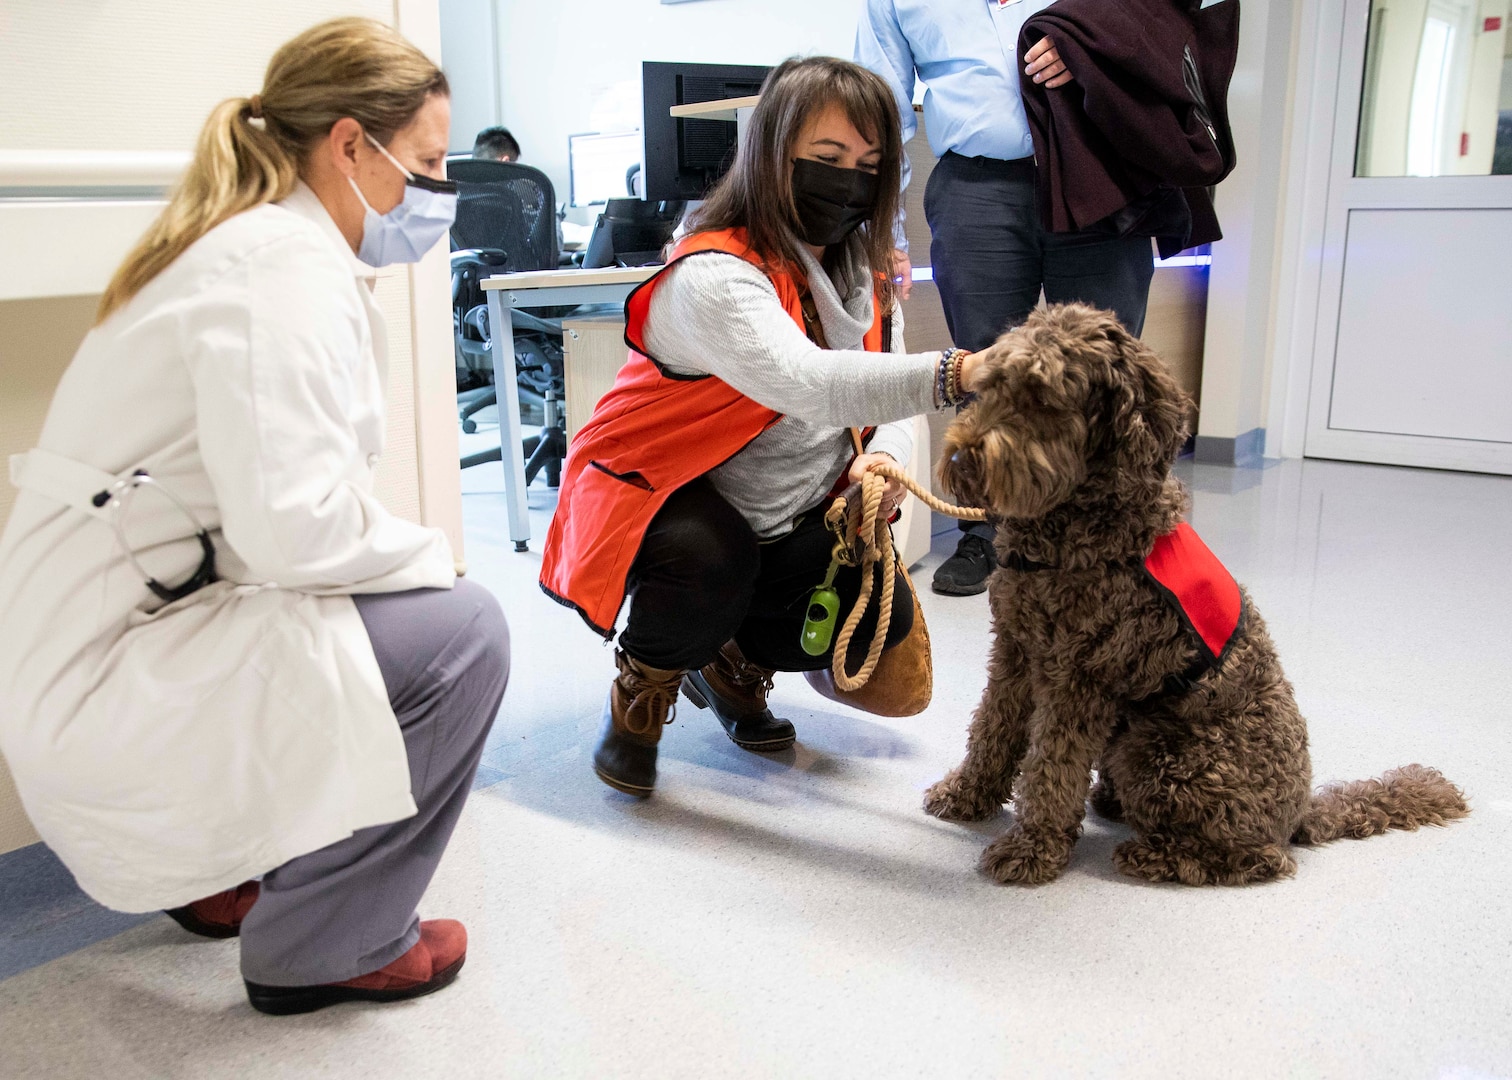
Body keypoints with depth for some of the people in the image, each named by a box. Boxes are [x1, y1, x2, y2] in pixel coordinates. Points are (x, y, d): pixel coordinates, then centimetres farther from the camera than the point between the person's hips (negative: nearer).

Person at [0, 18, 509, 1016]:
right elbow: (291, 522, -29)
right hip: (99, 679, -10)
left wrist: (410, 551, 4)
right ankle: (327, 949, 1)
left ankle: (214, 874, 25)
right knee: (459, 632, -15)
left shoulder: (255, 245, 14)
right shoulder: (283, 260, -18)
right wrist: (430, 553, -11)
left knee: (428, 601, 18)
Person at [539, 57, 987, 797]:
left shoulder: (863, 272, 0)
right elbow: (806, 383, -47)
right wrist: (955, 374, -60)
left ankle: (732, 663, 17)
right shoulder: (713, 276, -29)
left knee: (880, 609, -15)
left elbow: (883, 395, 2)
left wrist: (884, 457, -22)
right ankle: (643, 683, -1)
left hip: (793, 516, 7)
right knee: (709, 561, -38)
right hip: (664, 504, -6)